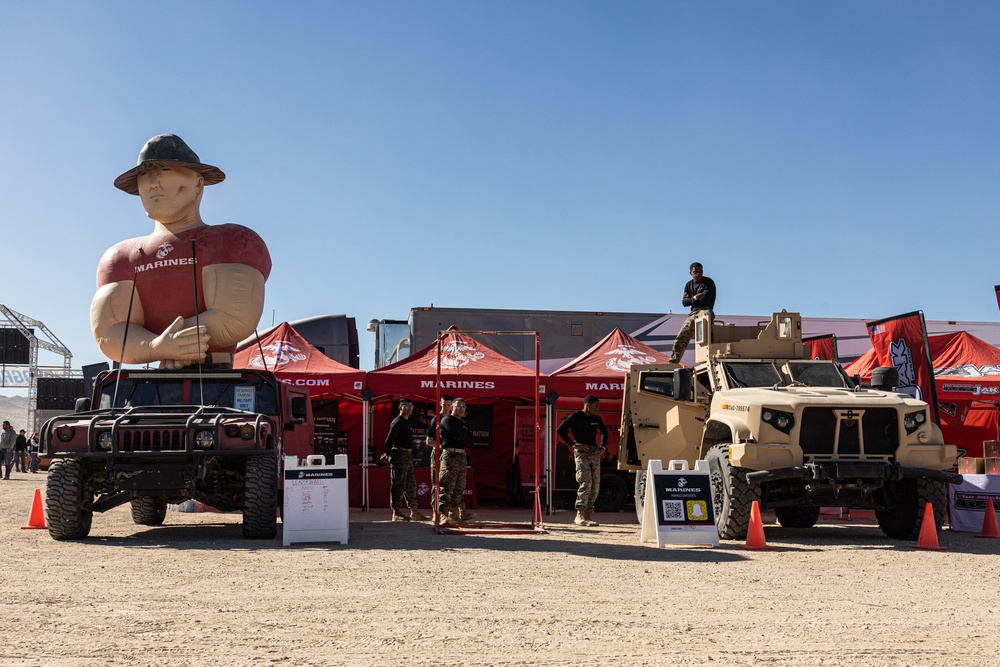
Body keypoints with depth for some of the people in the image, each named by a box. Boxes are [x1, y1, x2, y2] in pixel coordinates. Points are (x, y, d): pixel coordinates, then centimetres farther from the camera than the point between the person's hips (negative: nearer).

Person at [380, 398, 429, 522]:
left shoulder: (406, 422, 18)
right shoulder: (397, 422, -12)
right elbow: (389, 440, -15)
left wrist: (388, 453, 17)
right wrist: (388, 454, -4)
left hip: (407, 456, 10)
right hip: (399, 456, -10)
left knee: (411, 484, 12)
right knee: (398, 484, -6)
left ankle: (414, 512, 17)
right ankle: (396, 513, -2)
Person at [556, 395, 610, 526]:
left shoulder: (597, 419, 14)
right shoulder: (575, 417, -4)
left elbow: (604, 432, 32)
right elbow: (560, 430, -10)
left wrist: (603, 446, 15)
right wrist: (574, 445, -13)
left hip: (594, 453, 7)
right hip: (581, 452, -7)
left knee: (595, 485, 2)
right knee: (586, 483, -17)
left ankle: (588, 516, 8)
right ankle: (580, 516, -9)